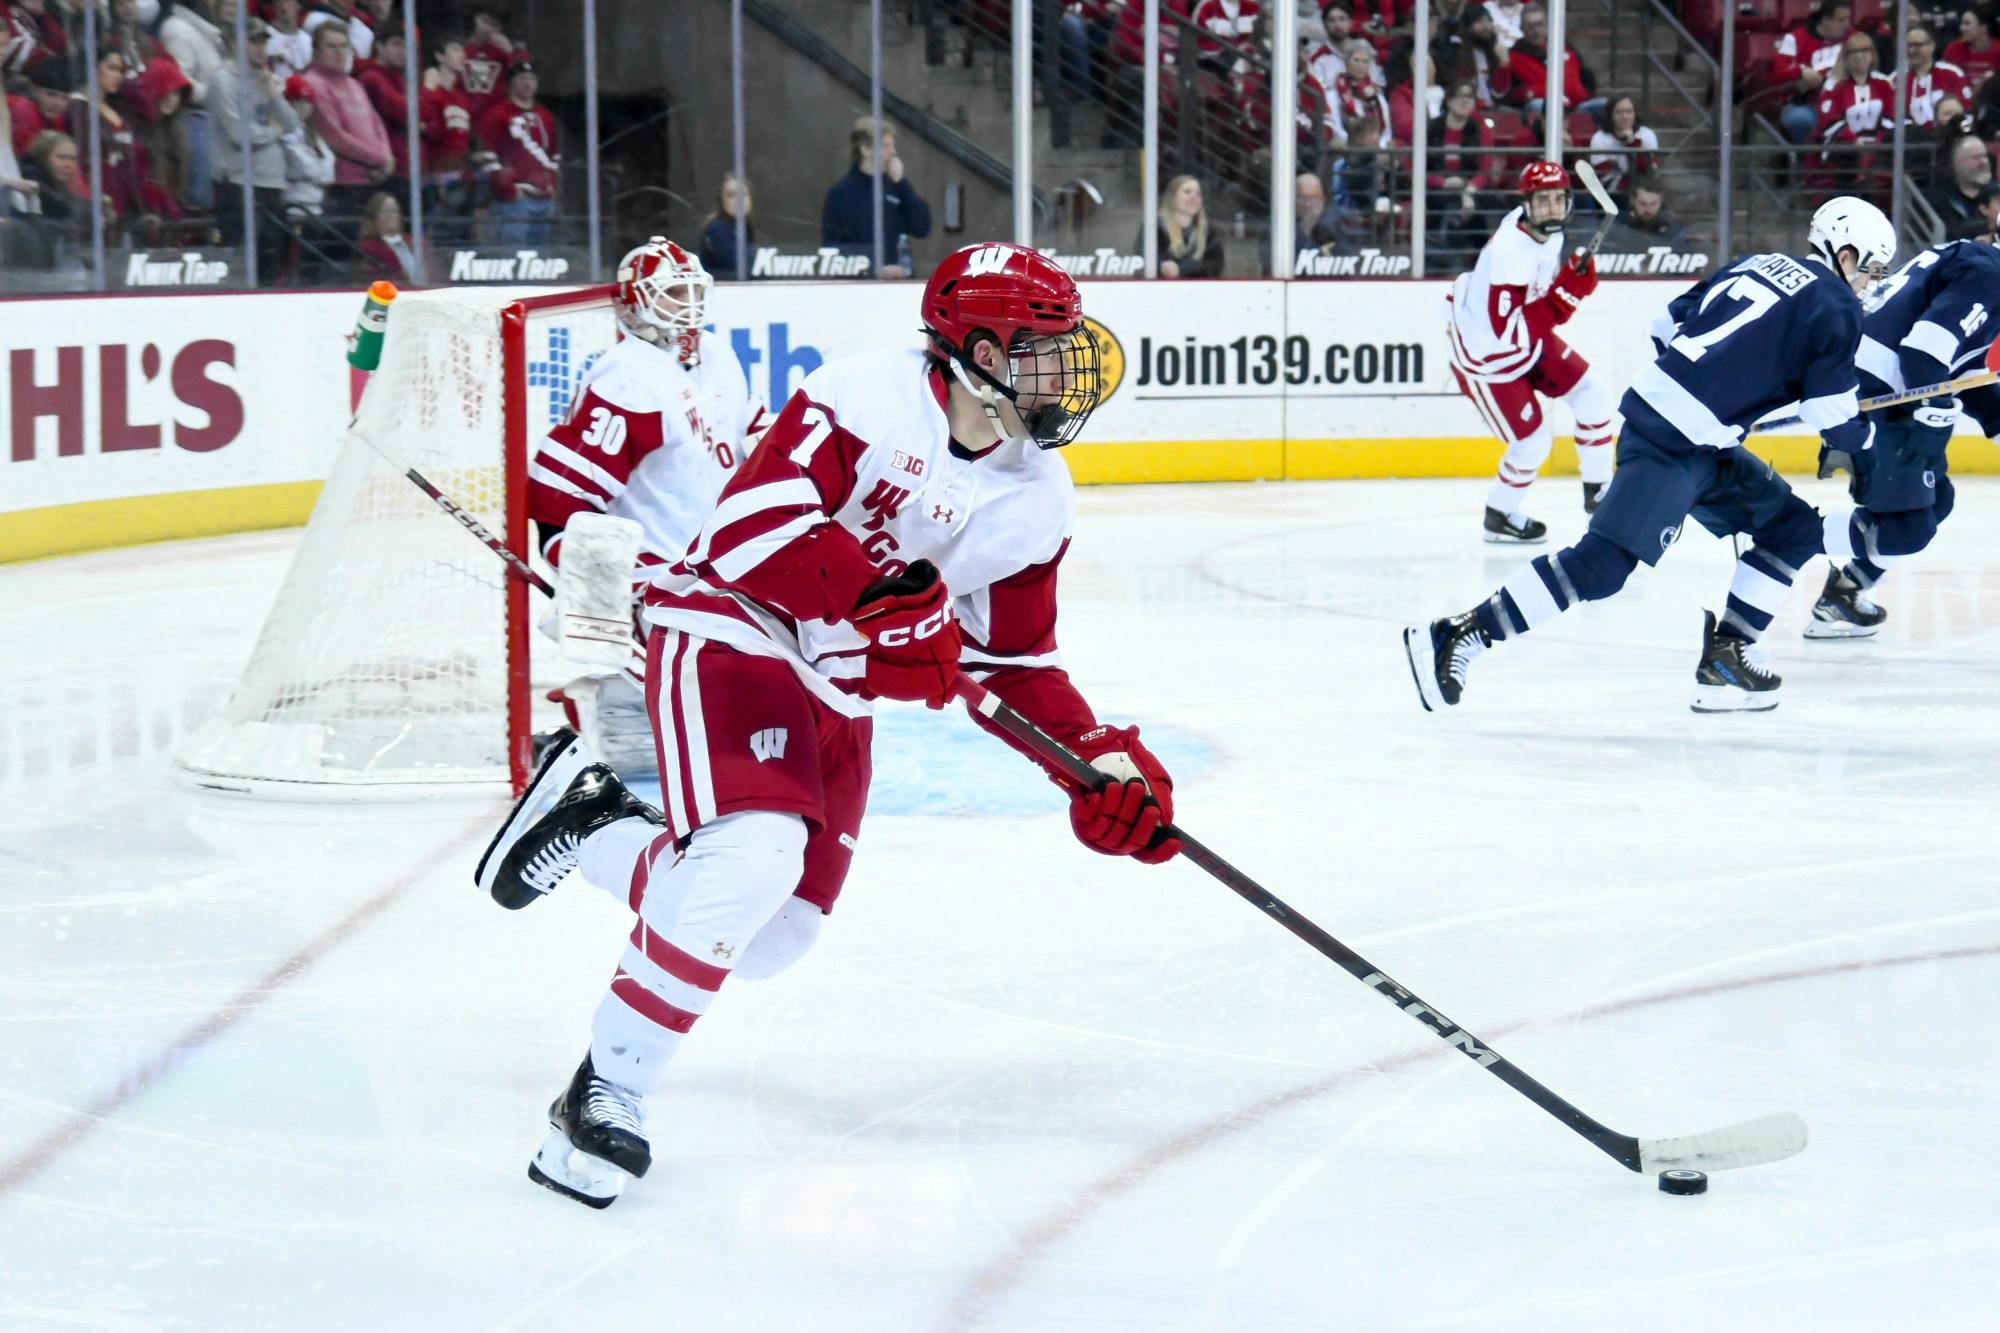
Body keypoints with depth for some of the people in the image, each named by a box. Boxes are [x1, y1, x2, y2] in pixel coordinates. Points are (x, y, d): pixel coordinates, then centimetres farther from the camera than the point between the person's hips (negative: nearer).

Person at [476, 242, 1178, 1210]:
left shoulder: (1037, 504, 3)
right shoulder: (869, 395, -18)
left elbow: (1014, 659, 9)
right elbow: (754, 519, -25)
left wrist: (1101, 759, -3)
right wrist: (878, 600, -33)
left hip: (834, 700, 8)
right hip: (729, 633, -8)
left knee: (772, 934, 6)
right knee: (751, 855, -29)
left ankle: (590, 823, 29)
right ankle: (608, 1093, -16)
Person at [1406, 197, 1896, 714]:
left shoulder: (1759, 264, 18)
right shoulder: (1835, 307, -5)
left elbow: (1669, 326, 19)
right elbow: (1834, 416, -6)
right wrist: (1863, 437, 15)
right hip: (1671, 447, -10)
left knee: (1795, 530, 14)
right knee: (1604, 562, -14)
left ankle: (1725, 655, 10)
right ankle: (1456, 636, -15)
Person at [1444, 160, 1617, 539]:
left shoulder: (1549, 231, -8)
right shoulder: (1509, 252, -35)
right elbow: (1509, 333, -37)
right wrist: (1564, 295, -38)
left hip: (1528, 335, 9)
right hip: (1487, 355, -9)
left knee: (1592, 394, 6)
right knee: (1534, 442, -4)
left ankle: (1598, 490, 23)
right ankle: (1500, 516, 21)